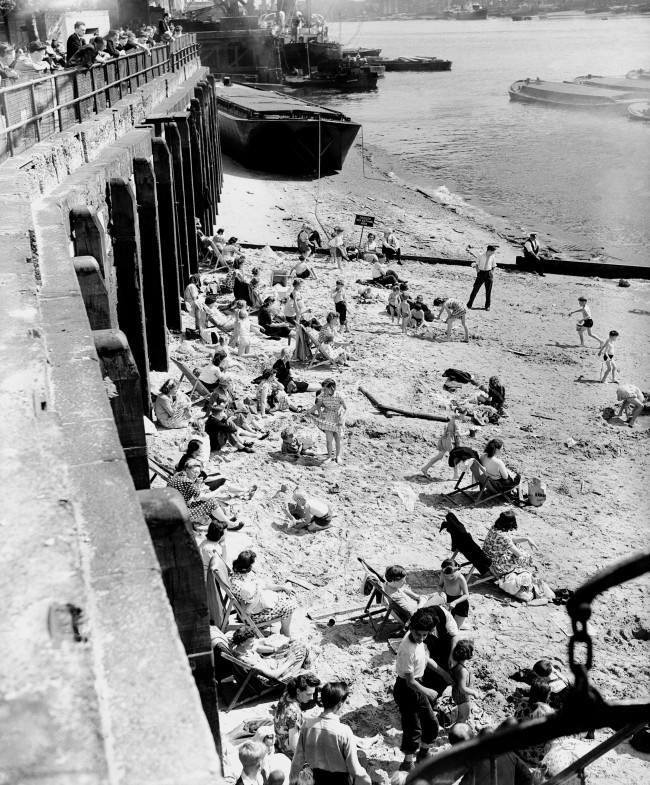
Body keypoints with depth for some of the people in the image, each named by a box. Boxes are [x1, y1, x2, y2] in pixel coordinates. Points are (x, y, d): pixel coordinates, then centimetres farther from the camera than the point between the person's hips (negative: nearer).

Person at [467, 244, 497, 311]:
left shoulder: (492, 257, -1)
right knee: (475, 289, -2)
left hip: (488, 273, 1)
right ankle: (469, 304, 8)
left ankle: (487, 306, 15)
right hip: (481, 273, -1)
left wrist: (492, 273, -3)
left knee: (488, 290, 4)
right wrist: (477, 271, -4)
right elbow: (476, 265, 7)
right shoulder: (481, 256, -5)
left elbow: (494, 266, 11)